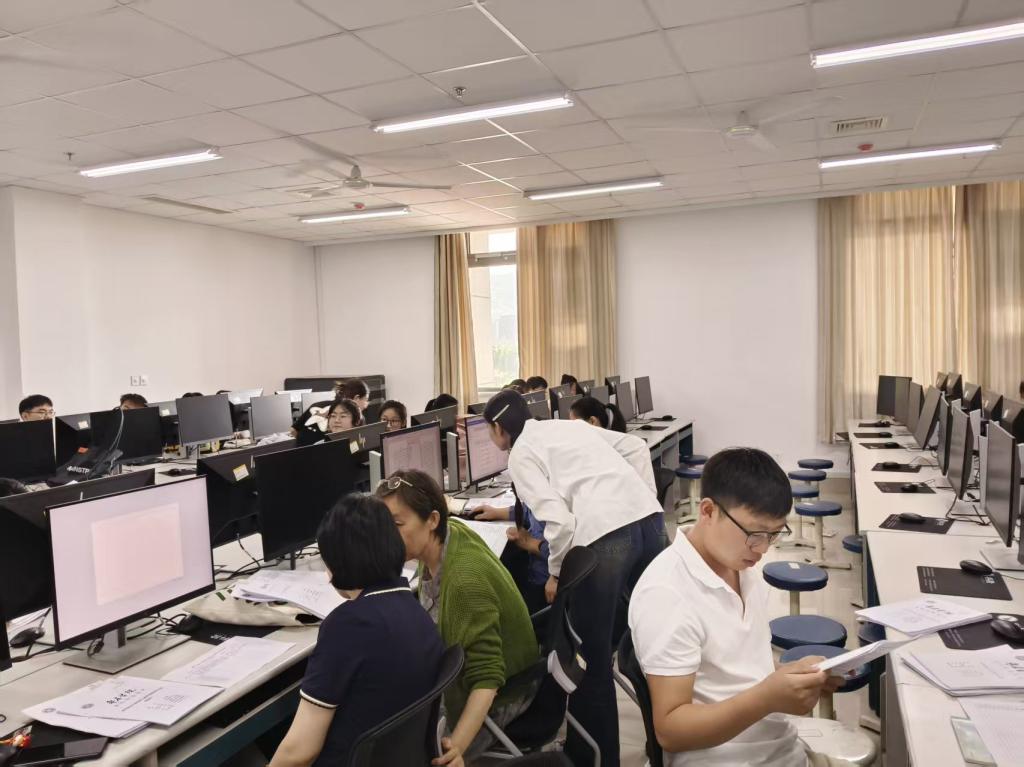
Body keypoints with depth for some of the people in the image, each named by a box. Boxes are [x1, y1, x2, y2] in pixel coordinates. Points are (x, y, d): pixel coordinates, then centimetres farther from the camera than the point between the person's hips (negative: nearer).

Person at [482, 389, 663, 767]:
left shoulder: (521, 453, 5)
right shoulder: (570, 424, 25)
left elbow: (558, 519, -9)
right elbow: (636, 447, 19)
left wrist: (555, 572, 5)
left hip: (603, 536, -8)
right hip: (647, 516, 8)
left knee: (591, 658, 9)